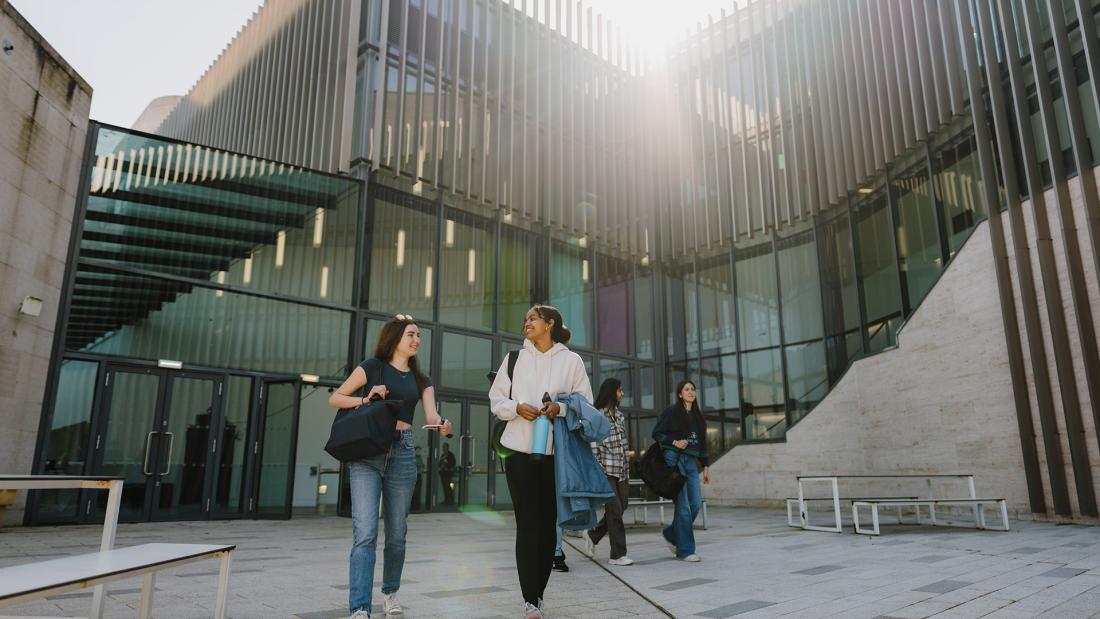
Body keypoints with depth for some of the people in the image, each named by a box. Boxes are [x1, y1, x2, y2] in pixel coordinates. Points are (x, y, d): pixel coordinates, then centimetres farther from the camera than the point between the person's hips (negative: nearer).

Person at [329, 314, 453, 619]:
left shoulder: (420, 380, 16)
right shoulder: (373, 366, 4)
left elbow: (431, 413, -1)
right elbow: (335, 398, 5)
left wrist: (441, 423, -24)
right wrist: (366, 399, -11)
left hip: (402, 453, 4)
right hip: (367, 452, -4)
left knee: (396, 533, 10)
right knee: (365, 532, -12)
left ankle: (390, 592, 31)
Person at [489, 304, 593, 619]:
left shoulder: (571, 360, 5)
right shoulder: (515, 358, 10)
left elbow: (585, 402, 4)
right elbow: (496, 399, 10)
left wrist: (561, 408, -15)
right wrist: (517, 408, -10)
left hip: (556, 451, 0)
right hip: (519, 449, 0)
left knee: (549, 522, 6)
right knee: (527, 523, -2)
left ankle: (538, 593, 21)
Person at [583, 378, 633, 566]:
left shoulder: (619, 416, 14)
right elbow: (593, 447, -10)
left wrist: (627, 473, 16)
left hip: (620, 471, 7)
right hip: (605, 471, -7)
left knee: (620, 508, 8)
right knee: (615, 510, -7)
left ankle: (593, 535, 29)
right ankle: (618, 554, 2)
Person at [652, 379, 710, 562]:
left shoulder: (697, 416, 19)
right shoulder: (671, 412, 1)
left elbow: (702, 442, 21)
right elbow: (656, 433, -2)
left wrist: (705, 466, 16)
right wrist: (674, 442, -16)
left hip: (691, 462, 6)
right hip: (674, 459, -6)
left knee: (696, 503, 0)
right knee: (683, 505, -7)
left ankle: (671, 533, 23)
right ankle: (685, 550, 2)